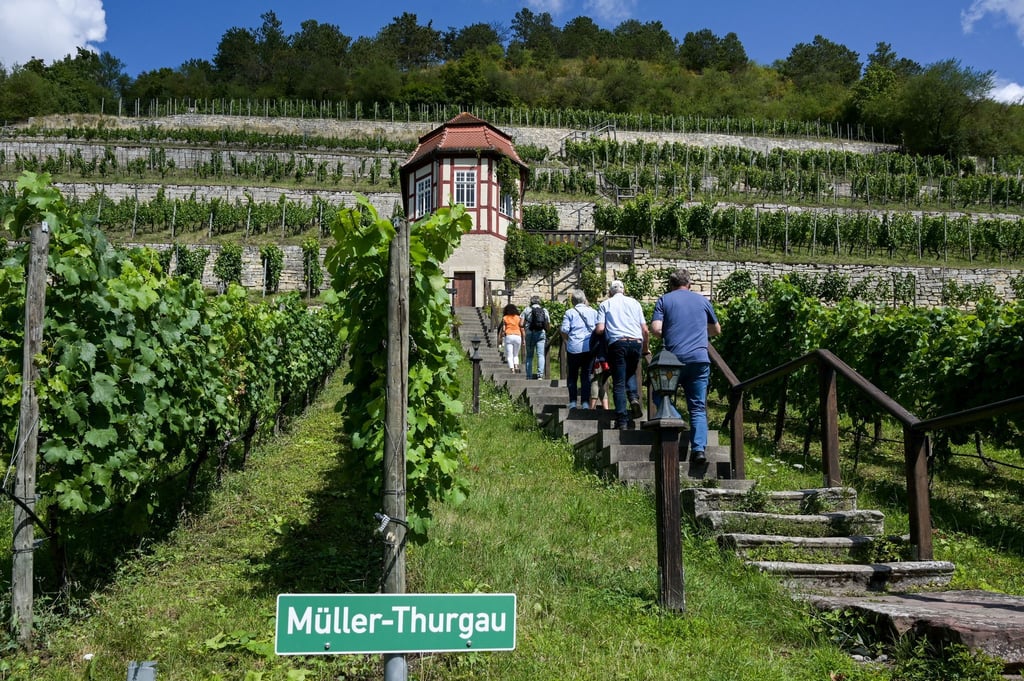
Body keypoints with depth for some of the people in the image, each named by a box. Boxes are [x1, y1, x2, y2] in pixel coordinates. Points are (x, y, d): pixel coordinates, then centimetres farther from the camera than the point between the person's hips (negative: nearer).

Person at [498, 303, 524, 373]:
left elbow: (502, 329, -2)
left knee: (509, 356, -1)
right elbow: (522, 329, 6)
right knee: (516, 355, 16)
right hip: (518, 336, 2)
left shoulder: (504, 318, 4)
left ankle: (512, 369, -16)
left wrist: (500, 338, 3)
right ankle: (516, 366, -8)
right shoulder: (518, 318, 9)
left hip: (508, 336, -2)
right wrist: (523, 340, 10)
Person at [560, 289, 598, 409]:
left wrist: (566, 341, 12)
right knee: (586, 375, 7)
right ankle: (585, 403, 2)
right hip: (590, 348, 2)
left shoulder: (569, 313, 0)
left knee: (572, 376, 10)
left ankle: (573, 402, 9)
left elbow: (564, 330, -6)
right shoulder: (593, 312, 7)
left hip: (574, 347, -2)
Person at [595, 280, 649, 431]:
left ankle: (622, 421, -3)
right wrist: (646, 348, 26)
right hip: (636, 342, 2)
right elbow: (645, 330, 14)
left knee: (619, 383, 2)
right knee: (630, 373, 27)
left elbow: (600, 329, -1)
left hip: (617, 343, -2)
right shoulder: (634, 303, 17)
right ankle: (634, 398, 0)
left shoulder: (605, 304, 12)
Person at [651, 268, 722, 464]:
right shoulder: (703, 300, 16)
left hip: (674, 358, -2)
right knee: (698, 408, 2)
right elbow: (716, 330, 26)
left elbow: (655, 329, -5)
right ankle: (699, 448, -11)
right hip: (700, 359, 2)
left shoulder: (664, 300, 8)